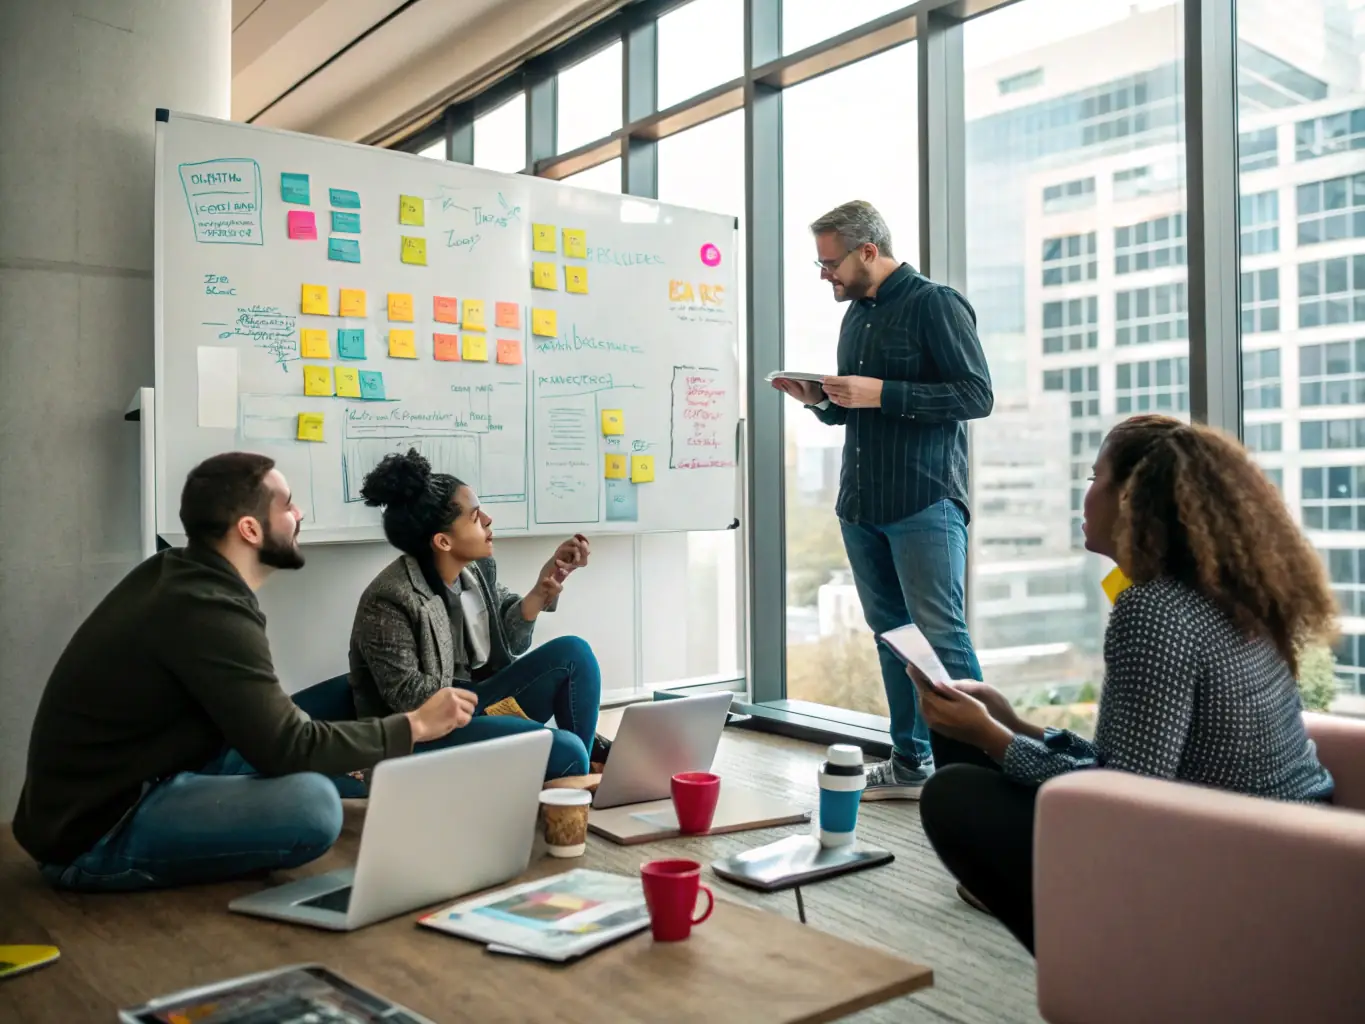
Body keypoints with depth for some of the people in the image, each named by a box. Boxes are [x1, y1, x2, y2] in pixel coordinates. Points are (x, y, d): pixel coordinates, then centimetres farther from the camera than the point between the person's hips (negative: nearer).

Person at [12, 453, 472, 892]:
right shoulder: (207, 610, -24)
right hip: (93, 837, -9)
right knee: (312, 801, -28)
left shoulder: (176, 573, 5)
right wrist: (414, 726, -14)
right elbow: (286, 750, -24)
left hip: (101, 795, 9)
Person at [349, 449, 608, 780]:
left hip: (478, 700, 8)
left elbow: (511, 639, 3)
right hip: (429, 731, -8)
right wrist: (492, 713, -19)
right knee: (563, 750, -25)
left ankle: (592, 754, 5)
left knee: (572, 652, -8)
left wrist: (545, 584, -11)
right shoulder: (389, 601, -21)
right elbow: (411, 699, -20)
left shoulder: (479, 568, 0)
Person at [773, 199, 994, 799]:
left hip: (925, 502, -8)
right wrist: (819, 400, 4)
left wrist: (881, 394, -19)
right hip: (861, 503, 8)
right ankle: (910, 764, 18)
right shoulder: (856, 315, 18)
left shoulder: (934, 304, -6)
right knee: (890, 632, 10)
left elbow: (977, 395, -14)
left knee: (941, 635, -9)